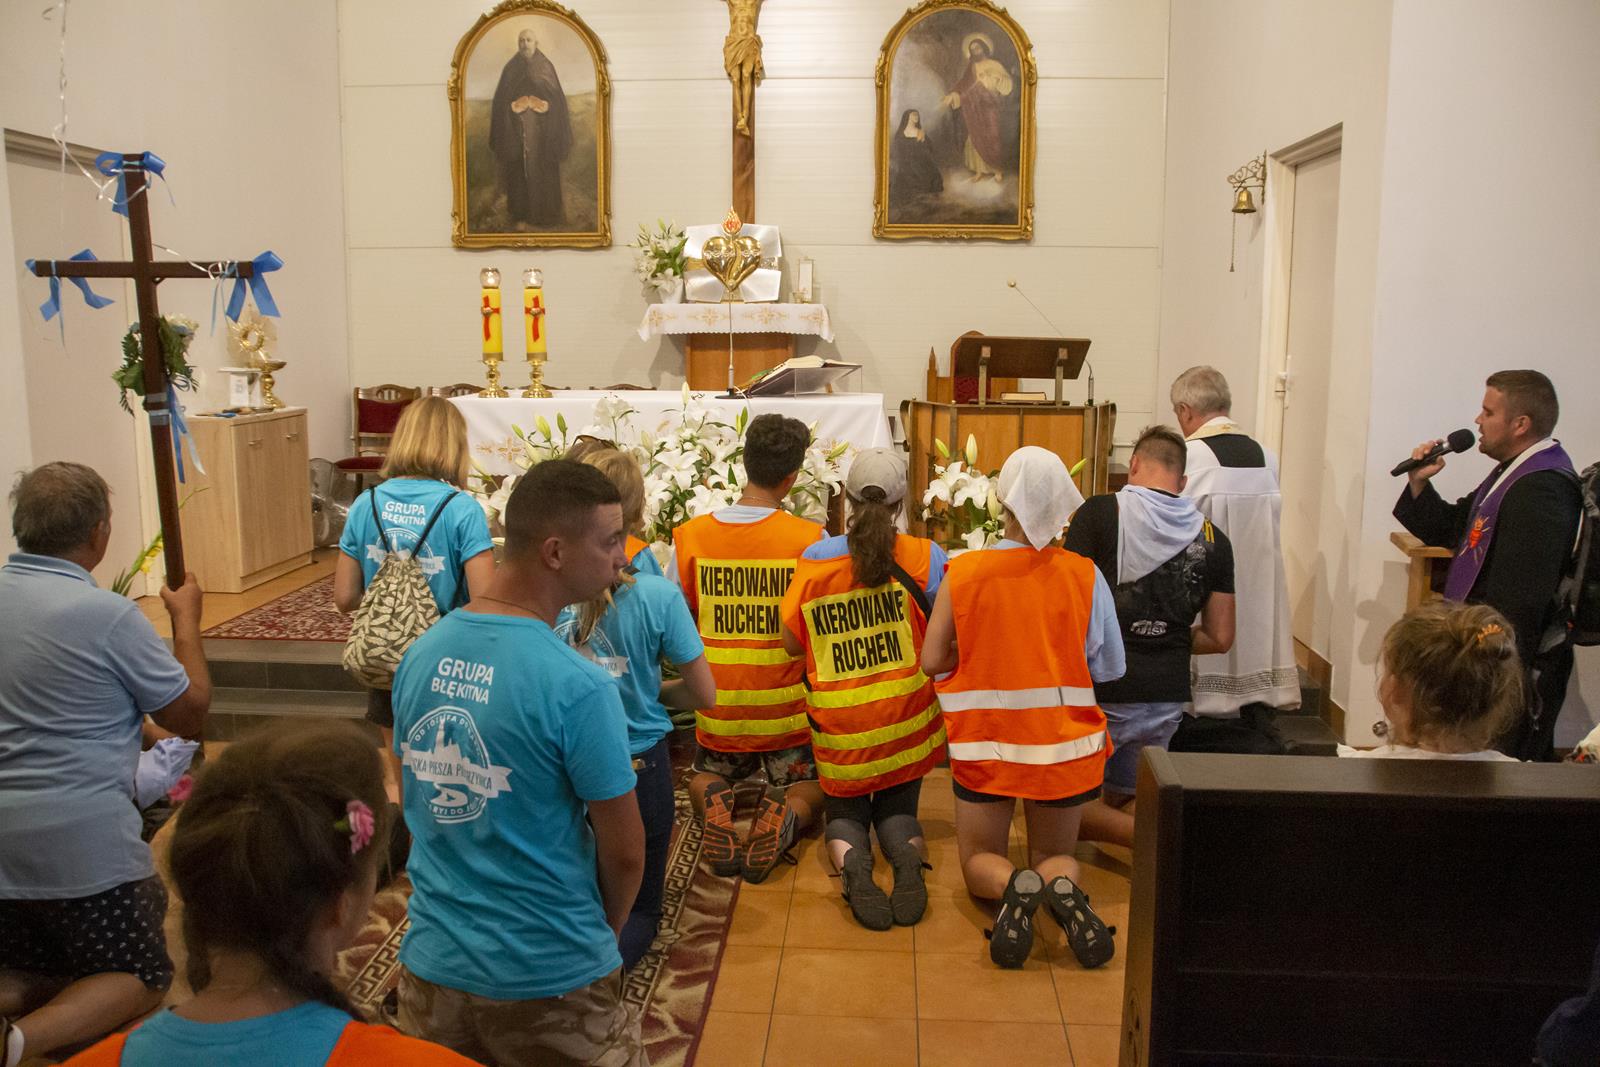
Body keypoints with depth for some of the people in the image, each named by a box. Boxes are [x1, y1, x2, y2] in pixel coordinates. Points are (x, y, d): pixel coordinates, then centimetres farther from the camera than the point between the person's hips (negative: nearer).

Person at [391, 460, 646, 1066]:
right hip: (548, 978, -5)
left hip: (434, 963, 6)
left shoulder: (420, 655, -5)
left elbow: (423, 805, 7)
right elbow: (624, 852, -14)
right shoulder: (577, 687, -24)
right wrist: (607, 933, 5)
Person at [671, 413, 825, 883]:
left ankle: (714, 807, -6)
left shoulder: (690, 536, -7)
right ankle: (782, 816, -12)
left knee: (704, 779, 31)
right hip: (786, 708, -2)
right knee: (809, 789, 24)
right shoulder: (810, 539, -14)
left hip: (717, 706, 2)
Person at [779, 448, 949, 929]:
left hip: (839, 725, 0)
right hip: (906, 719, 0)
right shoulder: (924, 557, -9)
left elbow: (792, 645, 0)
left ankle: (851, 861, -14)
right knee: (898, 808, 22)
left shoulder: (814, 560, -7)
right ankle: (906, 856, -12)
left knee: (844, 813, 20)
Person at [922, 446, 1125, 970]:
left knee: (981, 861, 18)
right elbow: (1109, 668, -1)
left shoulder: (963, 572, -9)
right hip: (1064, 742, 1)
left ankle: (1014, 885, -18)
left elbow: (932, 661, -8)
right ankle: (1062, 886, -15)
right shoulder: (1085, 574, -8)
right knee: (1055, 856, 21)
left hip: (986, 742, -1)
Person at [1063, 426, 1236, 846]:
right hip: (1167, 698, 5)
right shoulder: (1212, 539, 4)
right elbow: (1219, 638, 6)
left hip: (1103, 692, -5)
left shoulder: (1098, 513, -9)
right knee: (1122, 799, 23)